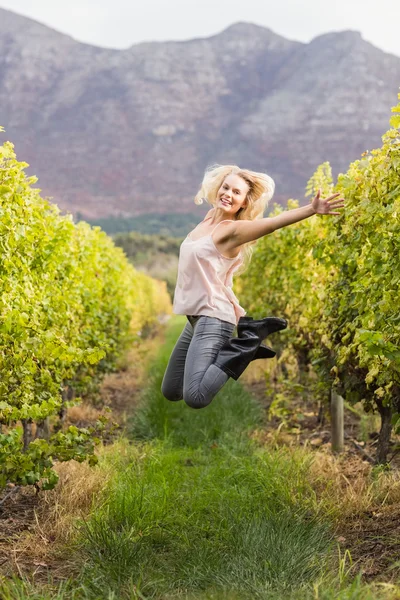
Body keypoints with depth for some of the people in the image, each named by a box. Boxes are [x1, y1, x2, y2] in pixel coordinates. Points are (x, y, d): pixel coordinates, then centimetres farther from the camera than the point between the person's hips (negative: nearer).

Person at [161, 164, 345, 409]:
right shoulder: (209, 219, 9)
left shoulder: (233, 230, -13)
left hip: (213, 318, -9)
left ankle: (249, 344, -5)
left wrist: (311, 209, -41)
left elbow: (273, 222, -29)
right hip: (196, 317, 9)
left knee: (195, 397, -23)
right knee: (170, 392, 18)